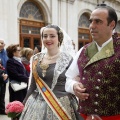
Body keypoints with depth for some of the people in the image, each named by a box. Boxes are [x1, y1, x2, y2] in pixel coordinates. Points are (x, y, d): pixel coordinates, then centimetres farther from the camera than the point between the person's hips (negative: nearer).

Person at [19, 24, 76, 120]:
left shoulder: (68, 59, -7)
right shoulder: (36, 59, 4)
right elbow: (33, 85, 11)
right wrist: (24, 104, 9)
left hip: (60, 105, -4)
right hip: (36, 105, 4)